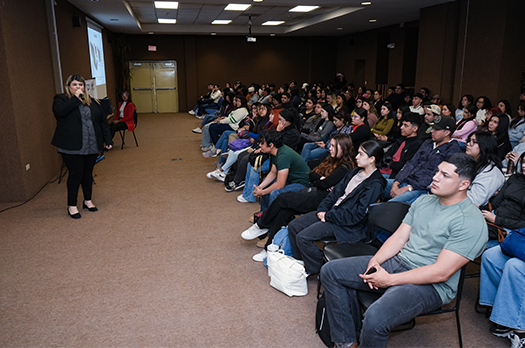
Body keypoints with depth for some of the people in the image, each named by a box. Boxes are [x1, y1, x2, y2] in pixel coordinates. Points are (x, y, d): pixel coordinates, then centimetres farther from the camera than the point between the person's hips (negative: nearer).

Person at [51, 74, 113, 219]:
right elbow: (60, 111, -22)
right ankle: (72, 206, 12)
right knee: (75, 174, -2)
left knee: (88, 172, 14)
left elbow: (103, 121, 11)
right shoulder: (61, 99, 2)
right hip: (72, 147, -4)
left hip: (92, 146, 4)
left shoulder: (92, 101, 13)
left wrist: (108, 140, 6)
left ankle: (88, 200, 30)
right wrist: (76, 98, -15)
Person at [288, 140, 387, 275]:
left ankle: (315, 269, 2)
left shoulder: (375, 184, -16)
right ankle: (301, 262, 15)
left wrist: (328, 216, -16)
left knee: (303, 237, -20)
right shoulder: (355, 172, 11)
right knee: (293, 226, 1)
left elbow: (356, 214, -21)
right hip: (332, 211, 9)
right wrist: (322, 209, -3)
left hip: (348, 225, -9)